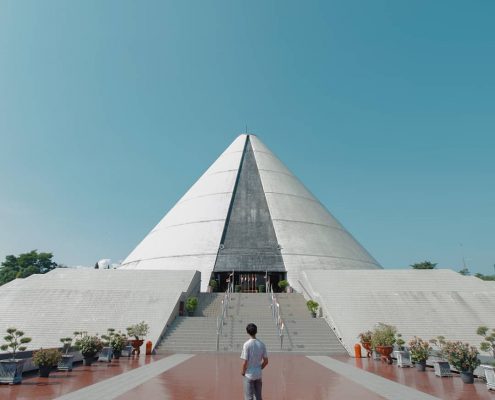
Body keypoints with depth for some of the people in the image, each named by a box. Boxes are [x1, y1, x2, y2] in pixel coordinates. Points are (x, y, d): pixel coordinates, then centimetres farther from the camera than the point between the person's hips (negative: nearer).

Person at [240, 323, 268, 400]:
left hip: (249, 375, -5)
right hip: (258, 374, 5)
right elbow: (266, 361, 3)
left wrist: (242, 372, -2)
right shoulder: (262, 344, -2)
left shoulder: (247, 344, -17)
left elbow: (245, 362, -18)